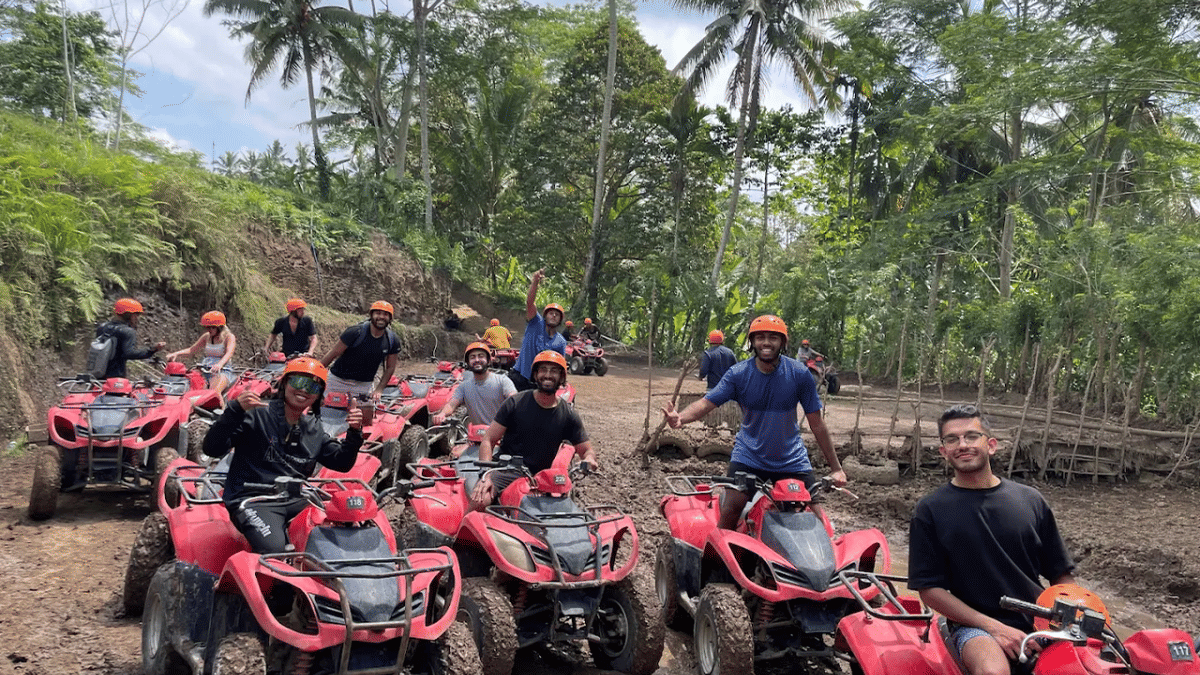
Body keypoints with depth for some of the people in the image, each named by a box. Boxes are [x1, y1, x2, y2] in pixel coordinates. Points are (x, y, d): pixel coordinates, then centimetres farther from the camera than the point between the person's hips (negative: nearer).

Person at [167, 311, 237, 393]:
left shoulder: (229, 337, 1)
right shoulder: (207, 337, 19)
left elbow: (229, 353, -18)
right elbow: (191, 350, 20)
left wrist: (219, 364, -40)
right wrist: (176, 354, -1)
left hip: (222, 370, -6)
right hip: (204, 370, 6)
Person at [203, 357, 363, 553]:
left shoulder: (314, 429, 15)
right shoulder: (257, 414, -6)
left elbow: (341, 463, 19)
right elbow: (212, 449, -13)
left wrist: (354, 434, 1)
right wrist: (236, 410, -27)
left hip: (297, 500, 6)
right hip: (252, 499, -6)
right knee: (273, 548, -32)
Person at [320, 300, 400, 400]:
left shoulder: (393, 341, -7)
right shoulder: (356, 332, -18)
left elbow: (390, 368, 3)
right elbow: (334, 353, -11)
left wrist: (379, 390, -5)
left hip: (364, 385, 2)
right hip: (338, 381, -2)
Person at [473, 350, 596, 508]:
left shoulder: (568, 415, 3)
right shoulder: (515, 403, -2)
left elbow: (587, 450, 9)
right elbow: (488, 441, -3)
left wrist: (588, 459, -17)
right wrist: (486, 475, -18)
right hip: (507, 472, -2)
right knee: (479, 501, -30)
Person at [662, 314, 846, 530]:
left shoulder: (800, 374, -10)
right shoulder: (738, 374, -10)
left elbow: (817, 423, -4)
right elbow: (705, 403, -18)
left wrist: (835, 468, -2)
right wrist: (680, 418, -41)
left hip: (792, 461, 1)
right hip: (749, 457, -1)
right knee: (730, 510, -14)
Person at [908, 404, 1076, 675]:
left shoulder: (1030, 500, 10)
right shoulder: (931, 510, 2)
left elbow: (1062, 575, 14)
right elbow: (929, 588, -3)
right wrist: (994, 627, -12)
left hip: (1037, 622, 4)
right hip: (975, 627, -4)